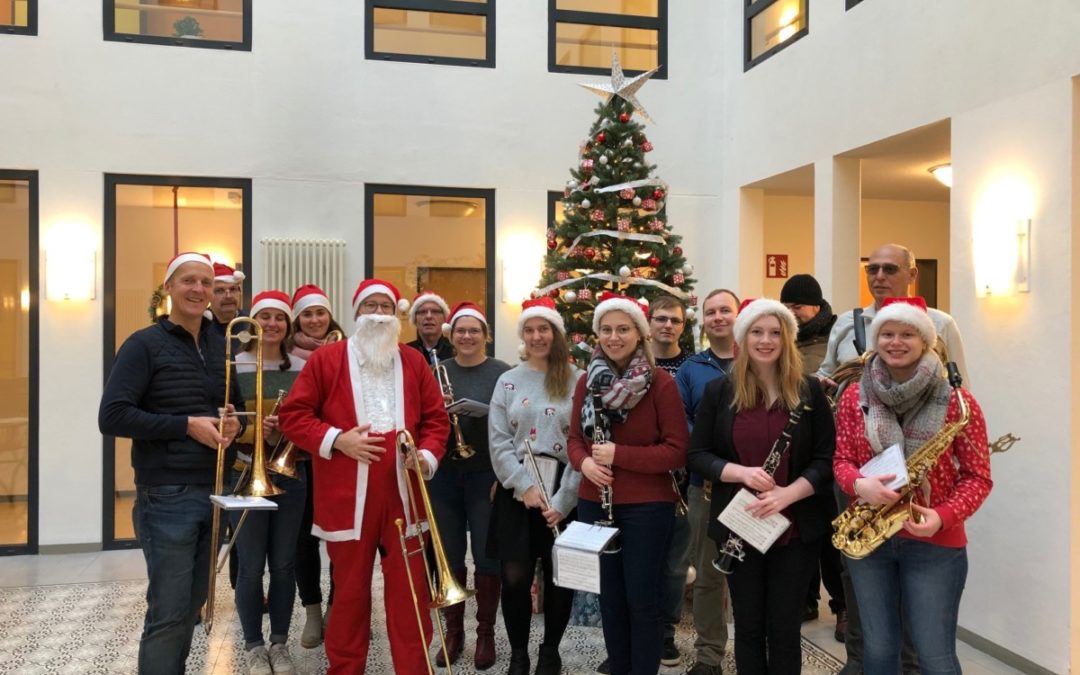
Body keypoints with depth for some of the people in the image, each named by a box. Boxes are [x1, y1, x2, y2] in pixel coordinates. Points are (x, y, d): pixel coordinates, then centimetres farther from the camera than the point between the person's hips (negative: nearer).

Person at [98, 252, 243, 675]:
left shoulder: (220, 346, 11)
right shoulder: (145, 345, -6)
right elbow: (111, 417, -15)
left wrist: (235, 425, -3)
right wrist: (187, 425, -18)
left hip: (211, 492, 6)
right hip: (167, 496, -6)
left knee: (191, 606, 15)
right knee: (167, 614, -2)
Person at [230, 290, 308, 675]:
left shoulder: (302, 368, 3)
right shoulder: (233, 366, -5)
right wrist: (253, 430, -23)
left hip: (290, 473, 3)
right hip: (246, 474, -2)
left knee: (284, 563, 10)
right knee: (250, 566, 4)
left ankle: (279, 643, 25)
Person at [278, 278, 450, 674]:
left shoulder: (413, 362, 9)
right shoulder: (326, 359, 1)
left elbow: (436, 419, 11)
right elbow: (293, 415, 0)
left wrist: (427, 456, -7)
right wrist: (337, 439, -12)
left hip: (403, 497, 2)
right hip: (348, 498, -2)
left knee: (409, 593, 6)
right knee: (350, 593, 12)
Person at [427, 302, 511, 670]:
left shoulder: (501, 372, -3)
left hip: (486, 475, -3)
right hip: (444, 474, 3)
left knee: (486, 557, 5)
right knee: (449, 557, 10)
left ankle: (486, 633, 20)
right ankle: (453, 631, 25)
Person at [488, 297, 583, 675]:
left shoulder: (577, 380, 0)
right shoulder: (508, 381, 7)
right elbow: (498, 442, 0)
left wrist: (563, 500, -13)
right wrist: (525, 486, -13)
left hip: (564, 492, -1)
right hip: (516, 490, 1)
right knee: (514, 577, 1)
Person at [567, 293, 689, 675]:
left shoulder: (660, 383, -10)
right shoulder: (587, 381, 4)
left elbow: (678, 451, -12)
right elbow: (575, 438, 9)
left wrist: (618, 454, -21)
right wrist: (584, 462, -14)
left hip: (647, 506, -4)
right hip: (594, 503, 4)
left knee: (642, 600, 4)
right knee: (609, 597, 14)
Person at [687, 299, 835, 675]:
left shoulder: (809, 391, 0)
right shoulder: (719, 392, 0)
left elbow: (827, 458, -2)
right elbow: (697, 454, 0)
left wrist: (788, 493, -18)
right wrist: (740, 473, -18)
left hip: (797, 528, 0)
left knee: (784, 629, 10)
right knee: (748, 626, 12)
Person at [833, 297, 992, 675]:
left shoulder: (956, 401, -6)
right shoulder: (854, 397, 1)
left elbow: (978, 476, -5)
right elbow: (841, 459, 4)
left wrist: (942, 517, -20)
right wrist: (859, 485, -18)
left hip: (935, 544, -2)